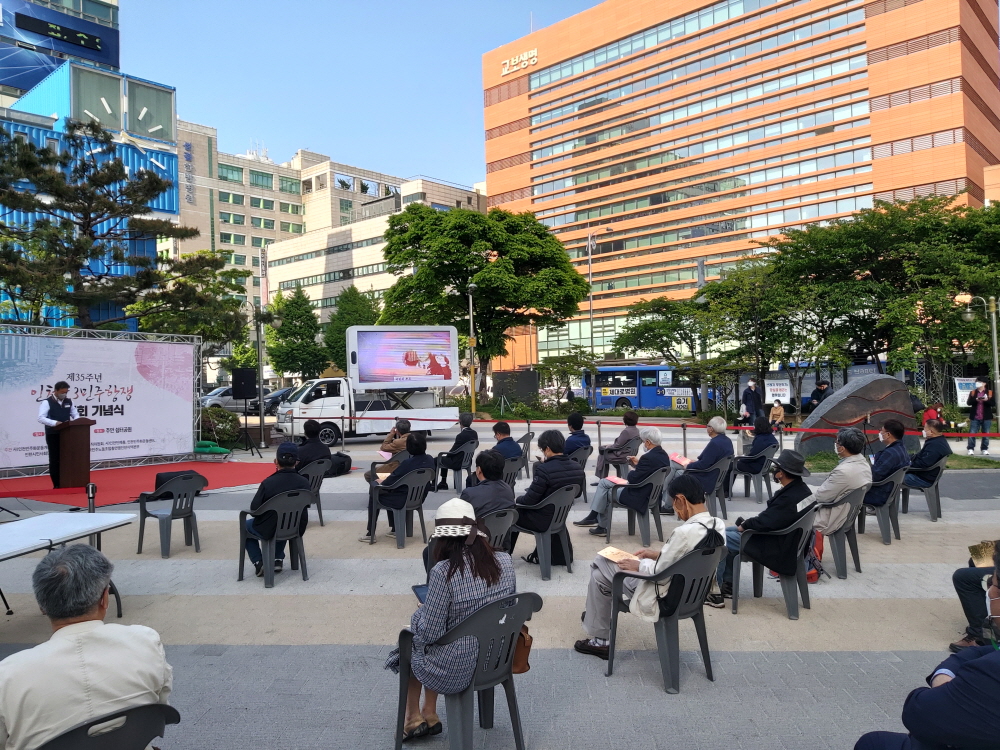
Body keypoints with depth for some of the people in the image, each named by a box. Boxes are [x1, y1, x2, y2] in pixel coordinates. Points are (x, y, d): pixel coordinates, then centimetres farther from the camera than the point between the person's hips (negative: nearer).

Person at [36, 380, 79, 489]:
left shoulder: (69, 402, 11)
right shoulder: (47, 402, -7)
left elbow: (75, 414, 18)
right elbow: (41, 418, -16)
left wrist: (76, 421, -5)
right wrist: (55, 422, -29)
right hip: (53, 435, -5)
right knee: (54, 460, 0)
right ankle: (56, 485, 7)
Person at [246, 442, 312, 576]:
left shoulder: (268, 483, -25)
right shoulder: (304, 482, -15)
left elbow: (254, 509, -14)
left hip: (269, 531, -4)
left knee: (246, 525, 28)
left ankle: (259, 563, 16)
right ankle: (278, 560, 31)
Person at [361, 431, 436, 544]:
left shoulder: (407, 464, -27)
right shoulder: (430, 460, -8)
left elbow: (388, 483, -19)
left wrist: (379, 482, 3)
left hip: (402, 501, -7)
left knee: (374, 491, 19)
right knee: (392, 492, 32)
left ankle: (371, 534, 23)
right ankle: (394, 529, 35)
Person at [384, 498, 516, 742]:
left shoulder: (444, 571, -25)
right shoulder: (505, 561, -8)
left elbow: (430, 632, -20)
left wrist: (419, 615, 2)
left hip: (455, 672, -5)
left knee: (409, 643, 26)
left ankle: (413, 718, 41)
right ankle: (429, 715, 38)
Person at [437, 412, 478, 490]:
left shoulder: (461, 436, -26)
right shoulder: (475, 433, -2)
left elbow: (452, 452, -17)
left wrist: (448, 455, 5)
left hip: (457, 463, -8)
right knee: (445, 459, 30)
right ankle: (443, 483, 36)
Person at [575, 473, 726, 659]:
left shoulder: (685, 532, -33)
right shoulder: (719, 525, -5)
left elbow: (658, 571, -22)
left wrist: (639, 565, -4)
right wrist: (657, 555, 10)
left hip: (662, 598, -9)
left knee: (599, 573, 9)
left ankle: (599, 640, 22)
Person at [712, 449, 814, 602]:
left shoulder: (789, 498, -31)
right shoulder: (801, 487, -1)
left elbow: (764, 522, -30)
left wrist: (744, 525, -11)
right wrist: (749, 523, 1)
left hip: (776, 548, -10)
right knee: (727, 532, 17)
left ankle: (715, 592, 5)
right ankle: (728, 584, 22)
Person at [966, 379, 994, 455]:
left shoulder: (990, 392, 4)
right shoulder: (973, 392, 7)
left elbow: (994, 404, -3)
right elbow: (968, 402, -3)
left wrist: (987, 400, -21)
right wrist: (976, 399, -21)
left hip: (986, 417, 0)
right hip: (975, 417, 0)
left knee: (986, 434, 6)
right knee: (972, 433, -2)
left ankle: (985, 449, 15)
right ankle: (971, 449, 4)